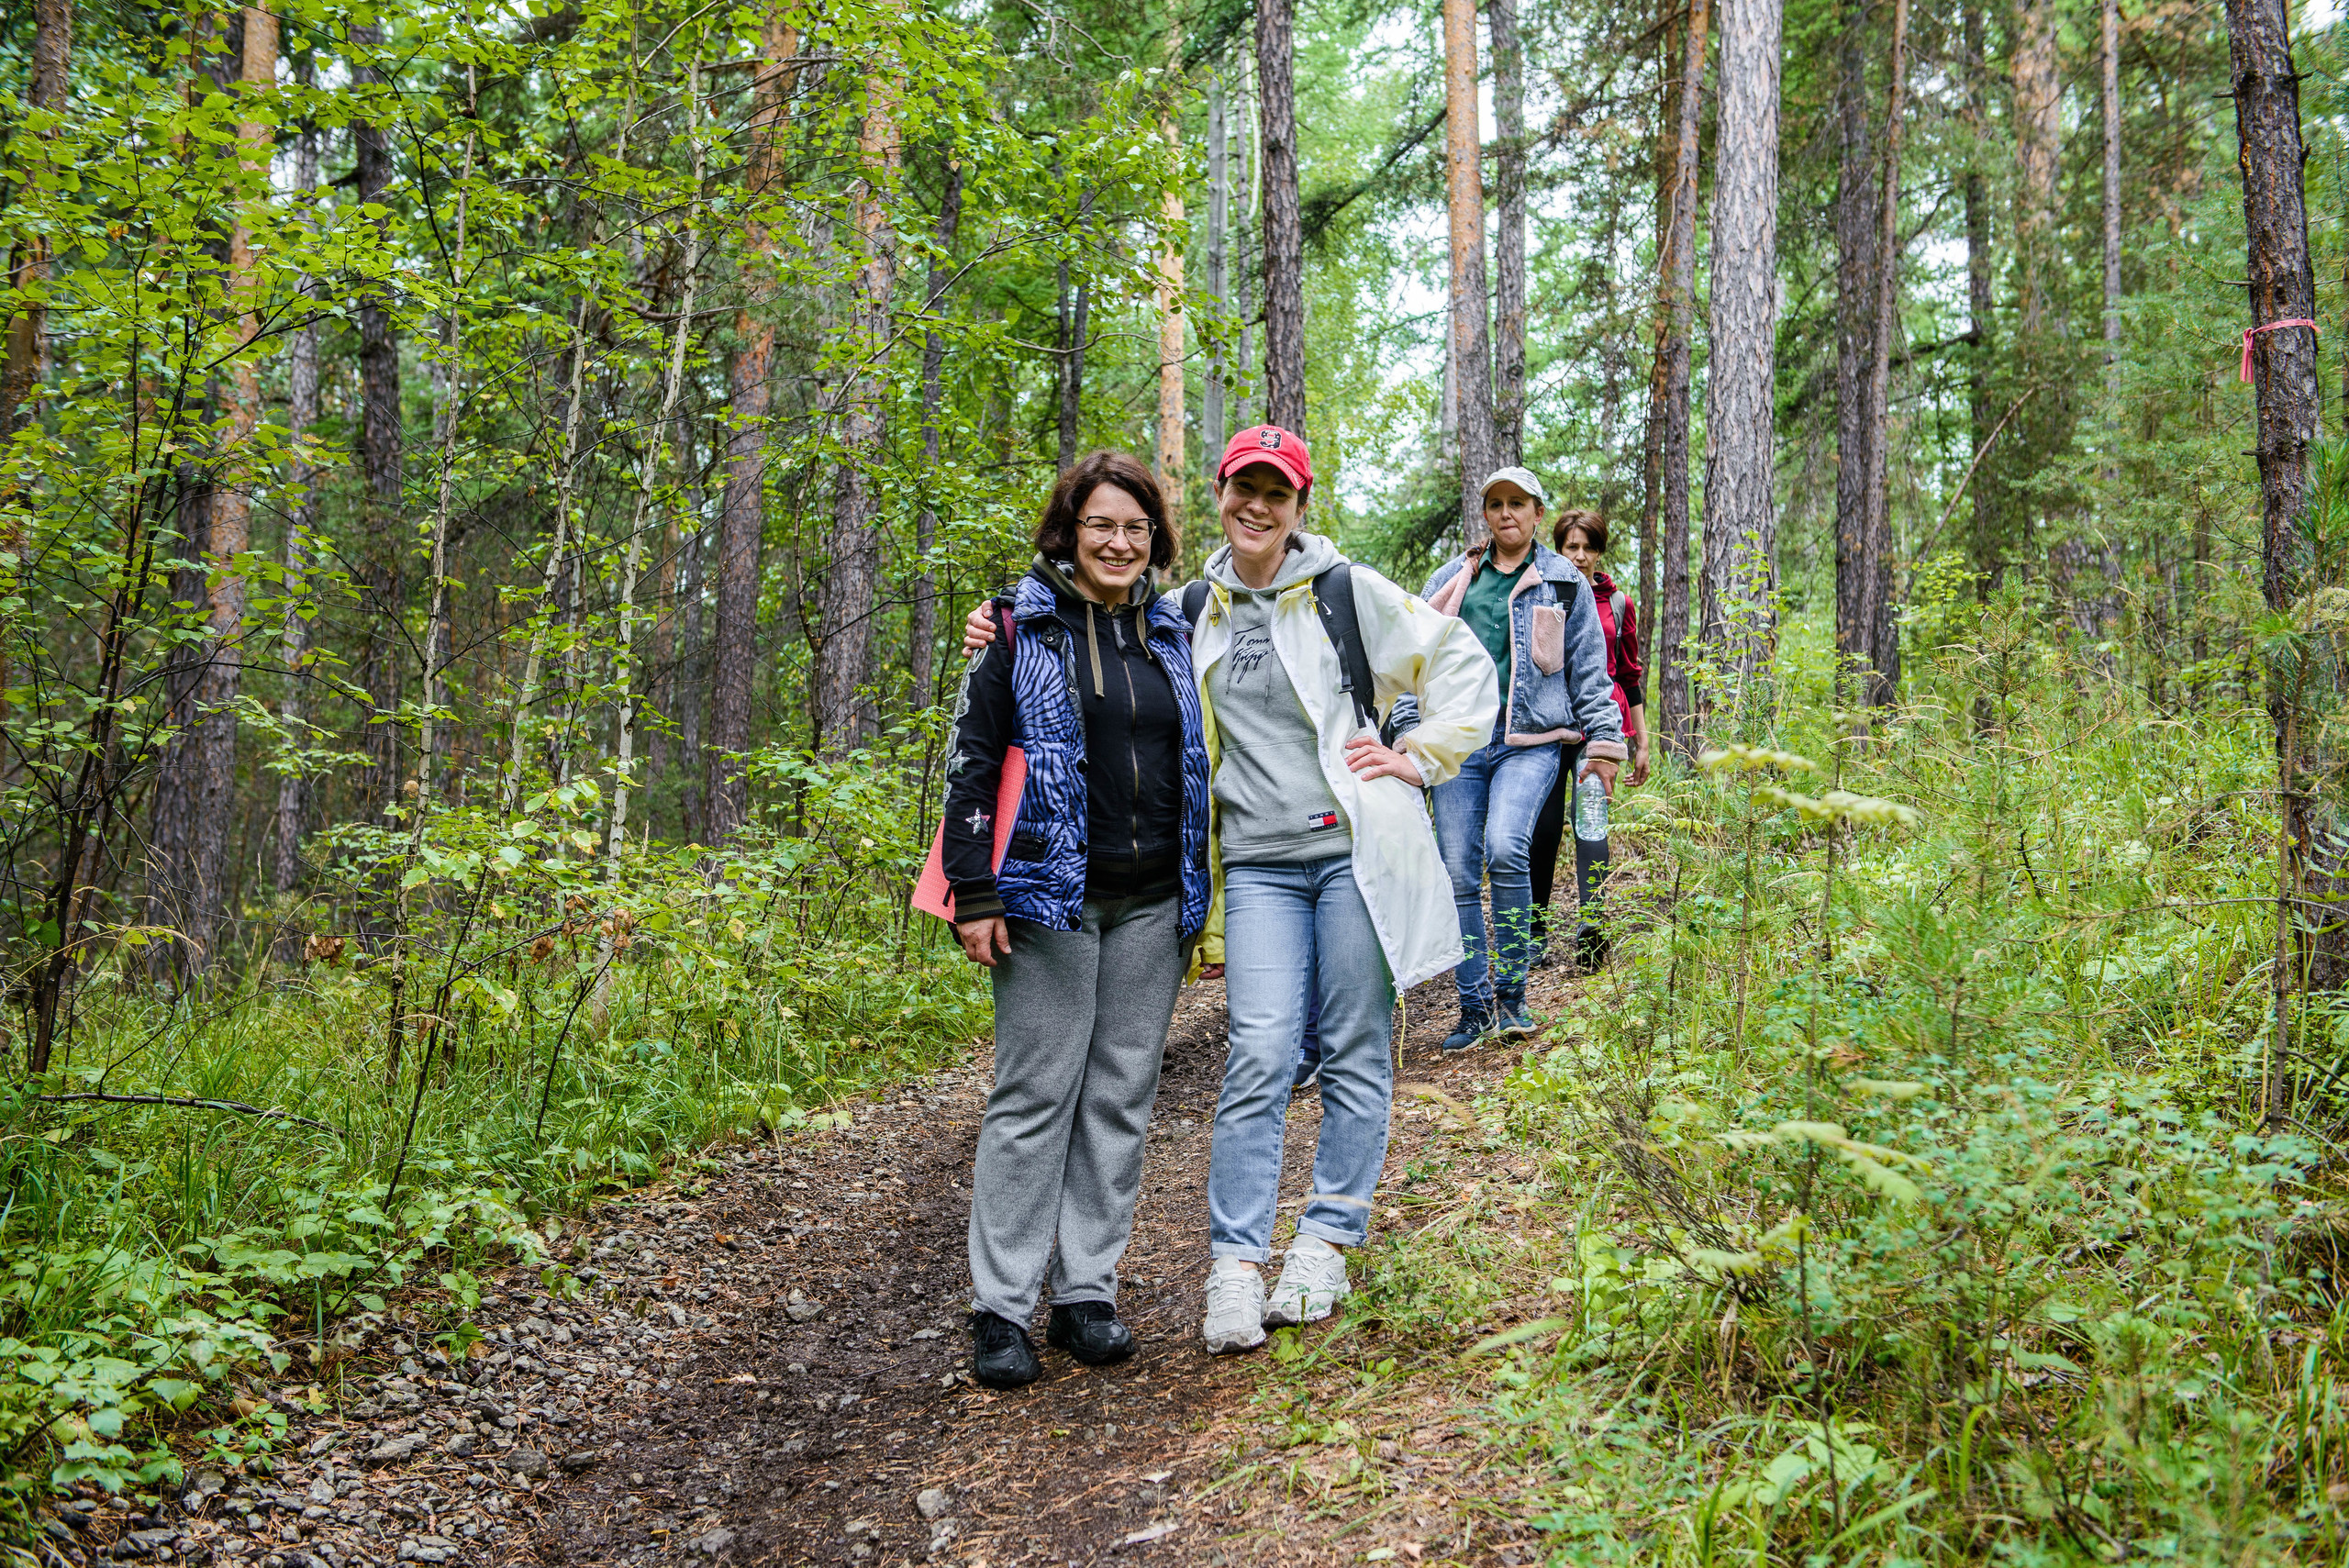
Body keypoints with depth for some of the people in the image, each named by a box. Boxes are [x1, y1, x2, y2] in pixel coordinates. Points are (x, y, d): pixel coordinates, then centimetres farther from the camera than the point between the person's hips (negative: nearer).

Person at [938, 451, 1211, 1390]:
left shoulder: (1171, 633, 13)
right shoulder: (1023, 628, -1)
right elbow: (971, 761, -3)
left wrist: (1195, 890, 15)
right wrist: (974, 894, -10)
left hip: (1151, 905, 5)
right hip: (1050, 897, -5)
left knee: (1121, 1095, 7)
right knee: (1034, 1095, -3)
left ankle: (1086, 1294, 17)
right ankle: (1000, 1310, 4)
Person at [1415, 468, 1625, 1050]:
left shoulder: (1565, 583, 11)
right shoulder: (1451, 579, 16)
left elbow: (1590, 672, 12)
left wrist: (1604, 742, 5)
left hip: (1531, 741, -3)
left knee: (1506, 848, -25)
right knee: (1459, 872, -2)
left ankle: (1511, 993, -12)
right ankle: (1475, 1006, 8)